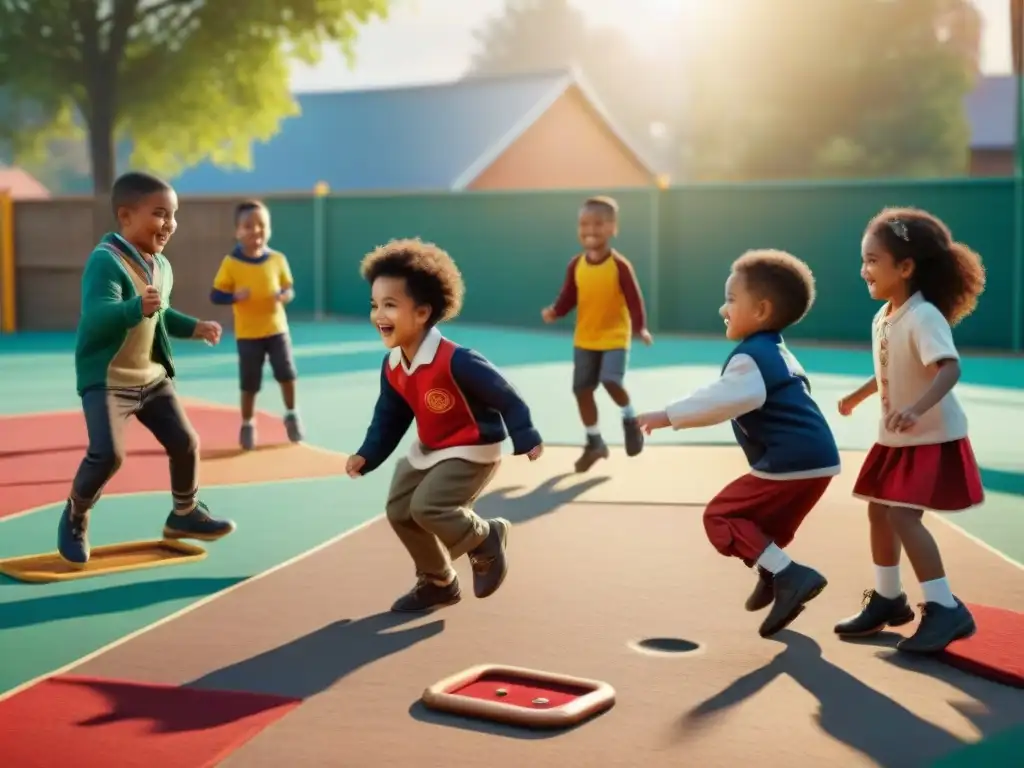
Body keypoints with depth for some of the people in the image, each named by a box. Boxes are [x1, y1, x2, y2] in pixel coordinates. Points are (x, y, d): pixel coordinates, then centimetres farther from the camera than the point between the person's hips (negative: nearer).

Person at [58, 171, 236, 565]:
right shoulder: (105, 260, -21)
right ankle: (74, 517, 9)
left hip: (152, 377, 8)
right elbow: (96, 317, -37)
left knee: (185, 443, 9)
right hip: (106, 380, -8)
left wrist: (193, 327, 12)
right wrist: (136, 308, -53)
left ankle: (185, 514, 33)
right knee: (107, 454, -19)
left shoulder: (161, 265, 7)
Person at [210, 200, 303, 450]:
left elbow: (289, 288, 6)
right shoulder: (231, 262, -8)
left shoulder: (277, 259, -2)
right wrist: (235, 296, -26)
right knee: (249, 383, 3)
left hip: (276, 328, 2)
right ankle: (247, 424, 20)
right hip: (248, 333, -2)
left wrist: (285, 296, -17)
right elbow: (215, 295, -7)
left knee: (287, 373, -2)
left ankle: (291, 415, 21)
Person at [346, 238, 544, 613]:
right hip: (428, 449, 8)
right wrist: (367, 455, -8)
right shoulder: (391, 366, -6)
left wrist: (525, 438, -23)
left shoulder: (455, 360, -31)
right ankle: (438, 583, 29)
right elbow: (389, 418, 4)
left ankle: (487, 539, 7)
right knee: (399, 510, 9)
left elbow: (504, 395, -23)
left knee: (428, 507, -23)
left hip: (473, 449, -8)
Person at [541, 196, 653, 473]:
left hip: (615, 338, -5)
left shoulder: (620, 265, -15)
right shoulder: (576, 265, -3)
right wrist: (554, 311, -19)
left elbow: (634, 299, -15)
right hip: (584, 340, 5)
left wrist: (640, 327, -28)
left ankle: (631, 420, 8)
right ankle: (594, 442, 24)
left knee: (611, 381, -24)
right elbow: (568, 298, 1)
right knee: (581, 389, 6)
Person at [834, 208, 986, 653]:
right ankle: (887, 600, 30)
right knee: (879, 512, 14)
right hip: (897, 438, 9)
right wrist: (859, 396, 36)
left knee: (903, 516, -16)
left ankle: (945, 609, -7)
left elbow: (950, 369, -37)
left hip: (933, 437, -9)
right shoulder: (883, 318, 3)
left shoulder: (924, 317, -24)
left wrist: (916, 410, -52)